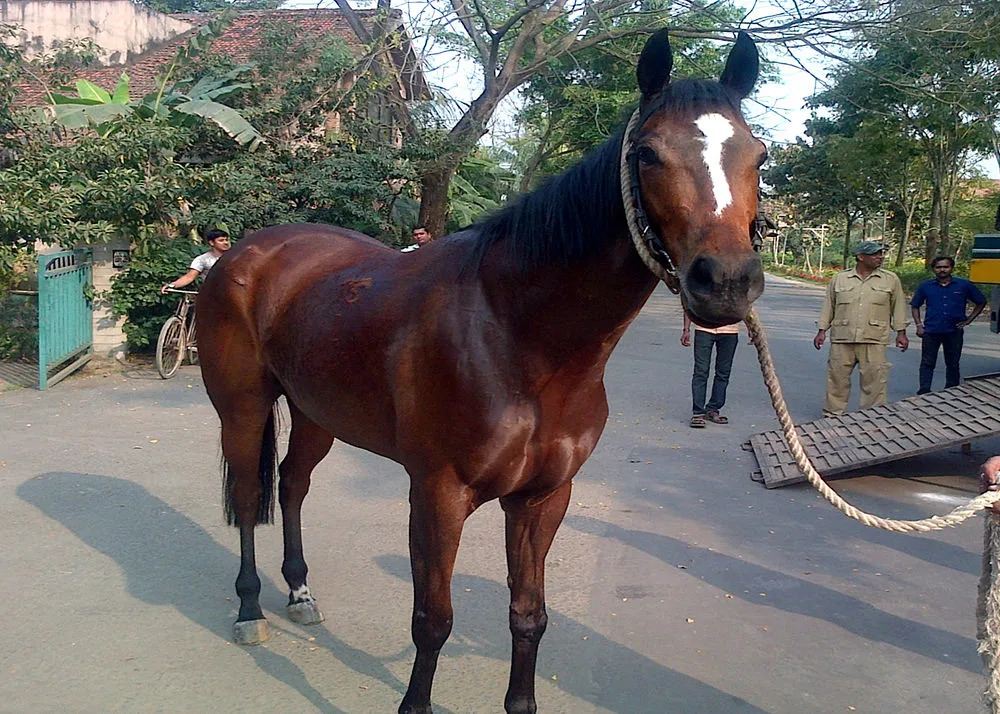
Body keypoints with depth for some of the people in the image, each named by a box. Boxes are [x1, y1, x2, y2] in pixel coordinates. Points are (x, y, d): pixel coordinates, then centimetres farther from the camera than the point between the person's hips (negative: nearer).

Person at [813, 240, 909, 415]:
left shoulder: (891, 279, 9)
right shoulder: (839, 278, 9)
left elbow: (898, 307, 12)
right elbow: (828, 306, 12)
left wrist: (901, 332, 7)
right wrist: (822, 330, 7)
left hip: (874, 341, 0)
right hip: (842, 339, 1)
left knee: (874, 381, -1)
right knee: (837, 379, 4)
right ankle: (832, 414, 15)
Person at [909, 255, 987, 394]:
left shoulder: (964, 285, 2)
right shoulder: (925, 286, 3)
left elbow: (981, 302, 13)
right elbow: (915, 306, 13)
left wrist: (969, 320, 5)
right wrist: (919, 325, 2)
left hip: (954, 332, 1)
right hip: (931, 331, -1)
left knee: (953, 364, 11)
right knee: (927, 363, -4)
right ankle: (924, 392, -3)